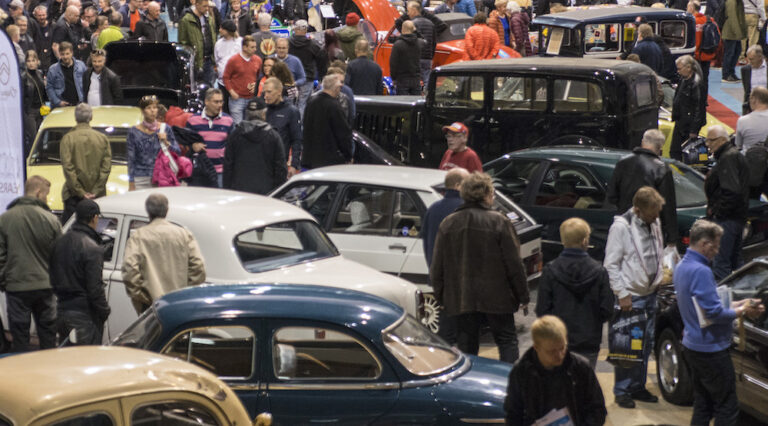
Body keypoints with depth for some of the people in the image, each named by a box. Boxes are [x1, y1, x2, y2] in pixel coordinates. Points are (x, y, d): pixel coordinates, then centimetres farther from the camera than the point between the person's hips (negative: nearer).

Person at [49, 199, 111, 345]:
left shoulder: (59, 242, 5)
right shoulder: (92, 249, -18)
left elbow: (53, 279, 11)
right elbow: (95, 289, -17)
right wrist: (105, 311, -6)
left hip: (62, 310, 8)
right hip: (85, 316, -8)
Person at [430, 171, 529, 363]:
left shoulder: (448, 224, 2)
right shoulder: (499, 222, -9)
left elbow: (436, 268, 5)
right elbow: (514, 265, -8)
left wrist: (441, 297, 16)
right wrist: (523, 296, 0)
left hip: (461, 300, 3)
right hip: (497, 297, -3)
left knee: (467, 347, 11)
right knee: (507, 341, 8)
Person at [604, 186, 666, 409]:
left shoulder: (654, 223, 7)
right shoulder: (621, 227, -15)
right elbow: (611, 264, -13)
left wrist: (659, 280, 12)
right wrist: (622, 294, -15)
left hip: (650, 293, 7)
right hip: (631, 296, -7)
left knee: (646, 343, 12)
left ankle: (638, 386, 22)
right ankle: (622, 390, 8)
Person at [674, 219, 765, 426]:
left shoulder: (682, 267, 9)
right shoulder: (701, 271, -23)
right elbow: (714, 312, -24)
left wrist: (737, 304, 10)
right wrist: (742, 311, -10)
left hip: (692, 346, 10)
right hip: (711, 349, -10)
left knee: (702, 405, 17)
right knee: (727, 408, -2)